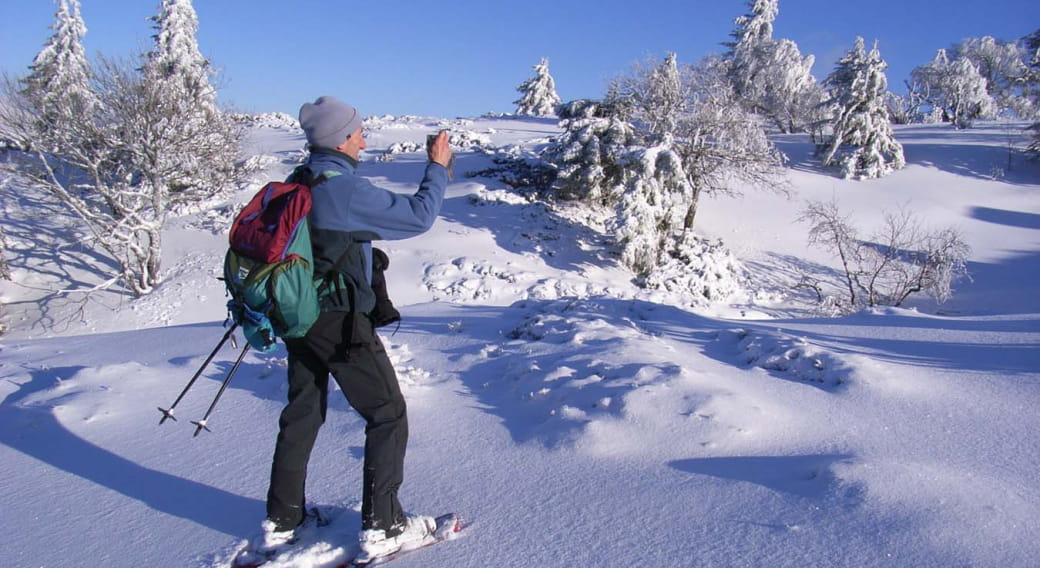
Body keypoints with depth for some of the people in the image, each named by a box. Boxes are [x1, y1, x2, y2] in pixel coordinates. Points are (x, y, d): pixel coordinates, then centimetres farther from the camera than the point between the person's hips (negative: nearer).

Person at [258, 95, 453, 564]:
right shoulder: (347, 190, -21)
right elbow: (419, 216, -15)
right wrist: (437, 167, -3)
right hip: (340, 323, -8)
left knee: (302, 415, 20)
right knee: (388, 416, 4)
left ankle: (282, 520, 31)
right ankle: (382, 527, 9)